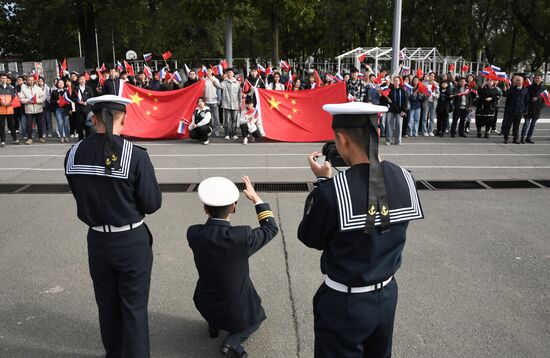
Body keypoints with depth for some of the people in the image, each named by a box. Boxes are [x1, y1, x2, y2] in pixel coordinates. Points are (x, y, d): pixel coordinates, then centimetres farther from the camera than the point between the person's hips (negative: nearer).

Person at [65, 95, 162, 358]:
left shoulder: (73, 154, -6)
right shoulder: (136, 156, -20)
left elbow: (80, 195, 6)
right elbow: (153, 204, -13)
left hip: (97, 240, 4)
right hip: (132, 241, -4)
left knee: (107, 304, 22)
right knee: (134, 307, 12)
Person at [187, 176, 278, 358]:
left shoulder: (193, 234, -19)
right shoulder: (242, 236, -29)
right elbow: (271, 229, -8)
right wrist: (256, 198, -2)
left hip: (205, 306, 4)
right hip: (237, 311, -4)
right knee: (256, 318, 29)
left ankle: (214, 324, 27)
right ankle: (233, 341, 2)